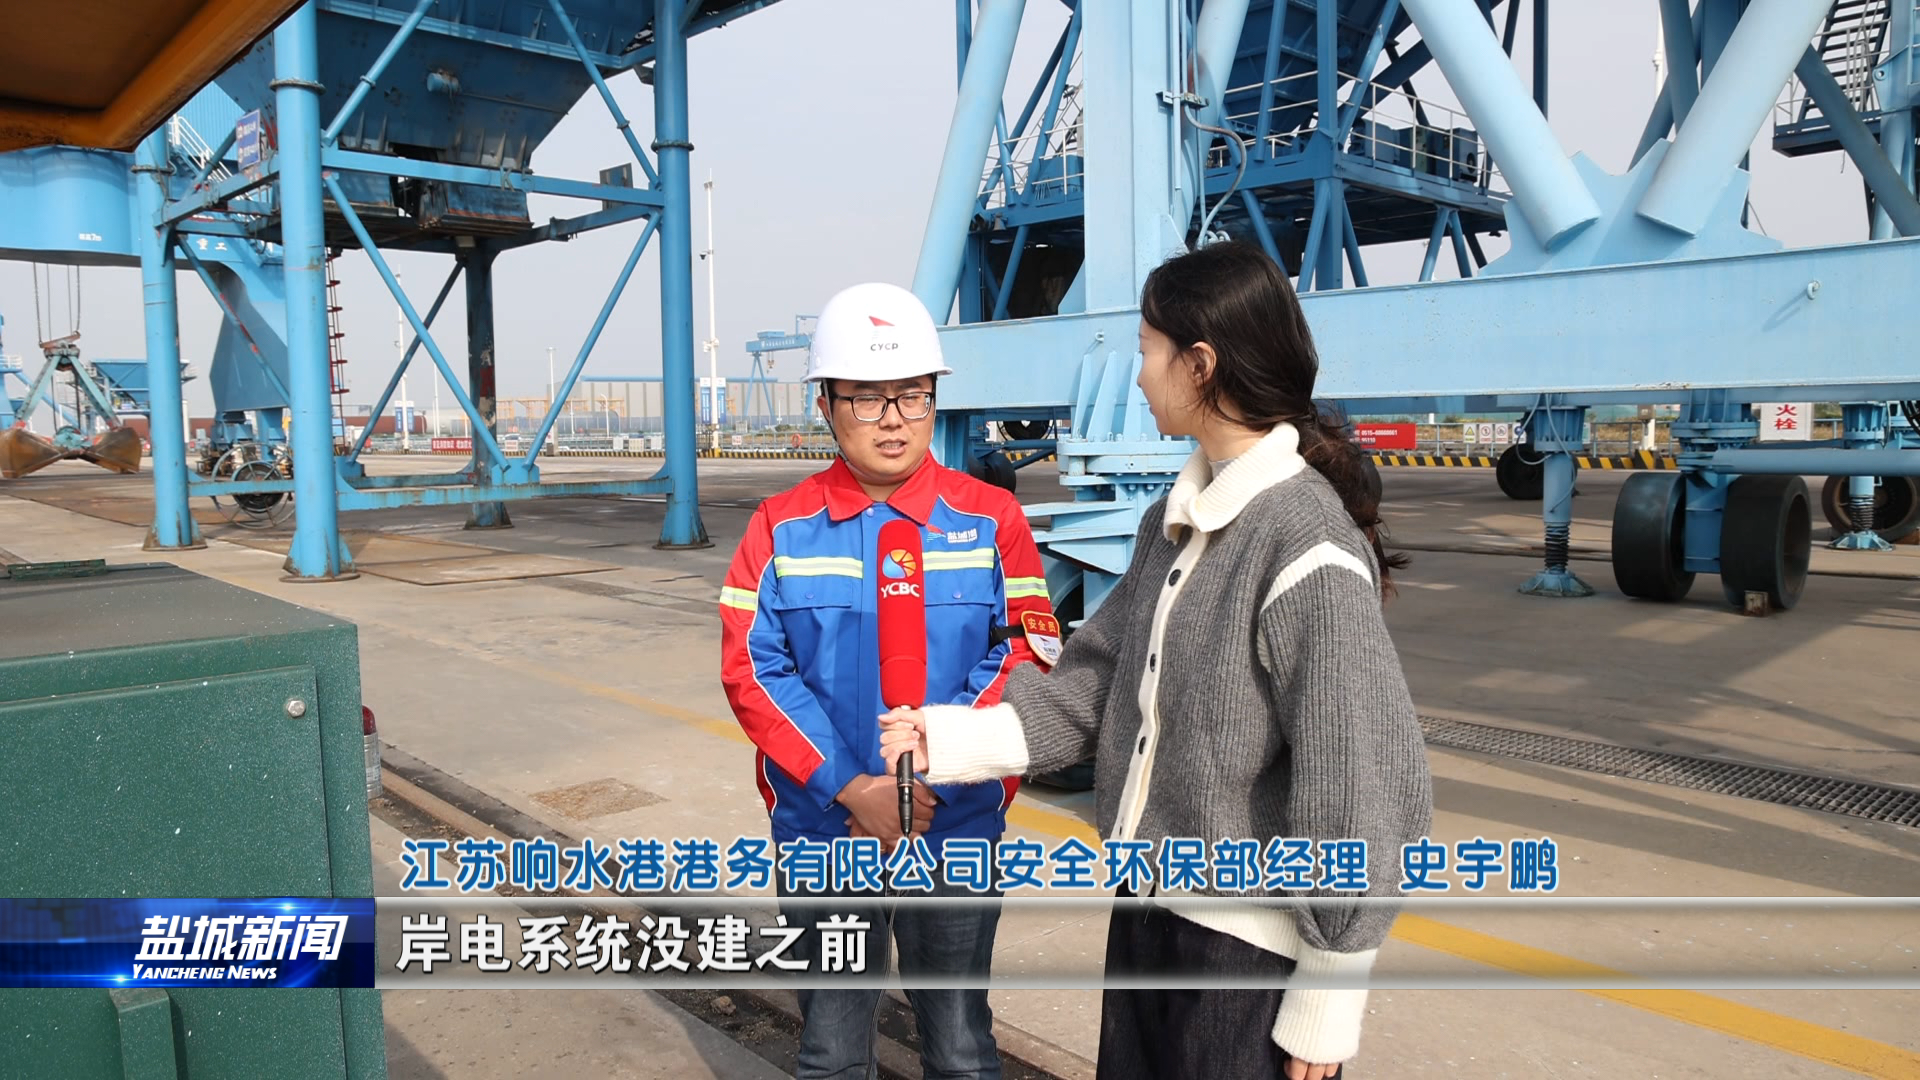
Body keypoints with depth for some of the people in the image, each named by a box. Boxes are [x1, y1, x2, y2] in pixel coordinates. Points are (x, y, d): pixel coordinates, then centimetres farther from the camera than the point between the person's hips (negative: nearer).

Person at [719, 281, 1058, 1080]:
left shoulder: (990, 519, -2)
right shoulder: (781, 527, -1)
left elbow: (1027, 653, -6)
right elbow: (753, 668, -7)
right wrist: (850, 788, -16)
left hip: (957, 831, 0)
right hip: (820, 833, 1)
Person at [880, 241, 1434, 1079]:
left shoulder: (1308, 553, -21)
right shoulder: (1174, 522, 4)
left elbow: (1362, 792, -20)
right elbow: (1093, 687, 7)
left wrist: (1324, 1006, -13)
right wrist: (950, 740, -3)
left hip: (1248, 951, -7)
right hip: (1143, 913, 7)